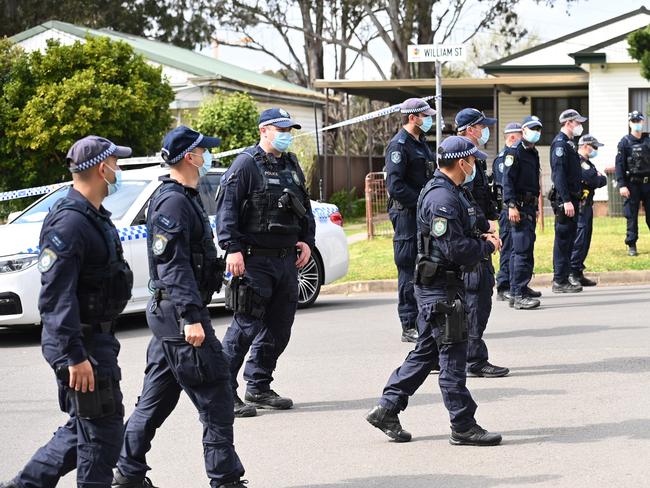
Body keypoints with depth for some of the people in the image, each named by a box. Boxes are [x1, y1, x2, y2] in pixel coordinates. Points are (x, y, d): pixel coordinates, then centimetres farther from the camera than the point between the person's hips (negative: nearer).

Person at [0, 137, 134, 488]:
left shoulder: (94, 217, 13)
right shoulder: (69, 222, -20)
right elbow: (56, 297, -25)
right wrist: (75, 356, -28)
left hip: (96, 337, 10)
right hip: (81, 343, -10)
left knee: (84, 428, 16)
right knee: (102, 430, -4)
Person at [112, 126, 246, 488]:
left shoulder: (184, 198, 17)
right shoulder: (174, 202, -16)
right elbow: (173, 266, -22)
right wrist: (191, 317, -27)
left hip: (168, 314, 11)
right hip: (180, 313, -11)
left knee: (157, 398, 14)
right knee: (216, 397, -6)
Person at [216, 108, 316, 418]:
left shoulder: (291, 165, 17)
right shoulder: (246, 164, -8)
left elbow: (305, 207, 25)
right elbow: (227, 208, -14)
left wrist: (306, 241, 12)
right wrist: (233, 249, -21)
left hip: (287, 259, 8)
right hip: (254, 261, -8)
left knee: (279, 327, 10)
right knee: (246, 326, -10)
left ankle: (259, 388, 22)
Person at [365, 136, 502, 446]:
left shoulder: (454, 193, 15)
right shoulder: (441, 199, -19)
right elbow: (455, 249, -25)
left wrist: (481, 238, 7)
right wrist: (486, 246, -10)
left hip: (434, 288, 10)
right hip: (440, 288, -10)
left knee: (426, 351, 14)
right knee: (452, 354, -4)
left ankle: (387, 409, 18)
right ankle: (463, 426, 2)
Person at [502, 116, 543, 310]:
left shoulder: (533, 153, 19)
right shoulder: (514, 152, -9)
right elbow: (507, 179, -16)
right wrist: (511, 206, -23)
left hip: (529, 208, 10)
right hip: (519, 207, -10)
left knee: (519, 251, 12)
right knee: (523, 251, -14)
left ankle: (515, 293, 18)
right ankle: (520, 295, -14)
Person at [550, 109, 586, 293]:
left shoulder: (569, 143, 18)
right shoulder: (560, 143, -13)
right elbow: (559, 173, -20)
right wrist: (566, 201, -24)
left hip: (572, 198, 10)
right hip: (564, 199, -10)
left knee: (569, 239, 12)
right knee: (563, 239, -6)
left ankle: (564, 279, 17)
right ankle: (559, 281, -4)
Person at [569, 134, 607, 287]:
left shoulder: (587, 163, 23)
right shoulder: (577, 162, -11)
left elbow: (602, 181, 18)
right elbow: (593, 180, -19)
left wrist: (599, 178, -2)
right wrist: (599, 177, 1)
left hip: (587, 206, 10)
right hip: (579, 206, -10)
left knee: (585, 241, 10)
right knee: (578, 239, -14)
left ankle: (579, 273, 14)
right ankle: (571, 274, -15)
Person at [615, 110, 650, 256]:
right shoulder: (624, 143, -1)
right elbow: (619, 165, -4)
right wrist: (622, 185, -13)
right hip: (632, 184, -3)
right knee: (632, 216, 1)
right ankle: (631, 246, 7)